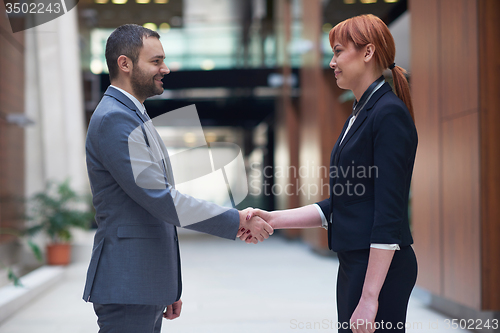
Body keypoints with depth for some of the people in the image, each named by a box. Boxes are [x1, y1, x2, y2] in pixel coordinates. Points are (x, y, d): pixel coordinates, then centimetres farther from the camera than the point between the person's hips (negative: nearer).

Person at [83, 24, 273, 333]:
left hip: (147, 285, 10)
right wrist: (237, 221, -16)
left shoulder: (133, 115, 18)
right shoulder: (113, 119, -15)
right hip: (127, 286, -10)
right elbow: (161, 199, -22)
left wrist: (169, 289, 21)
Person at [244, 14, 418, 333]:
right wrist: (273, 219, 9)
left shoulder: (390, 113, -14)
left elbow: (389, 214, -20)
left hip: (380, 268, -9)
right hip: (354, 262, 9)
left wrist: (369, 297, -21)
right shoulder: (359, 115, 16)